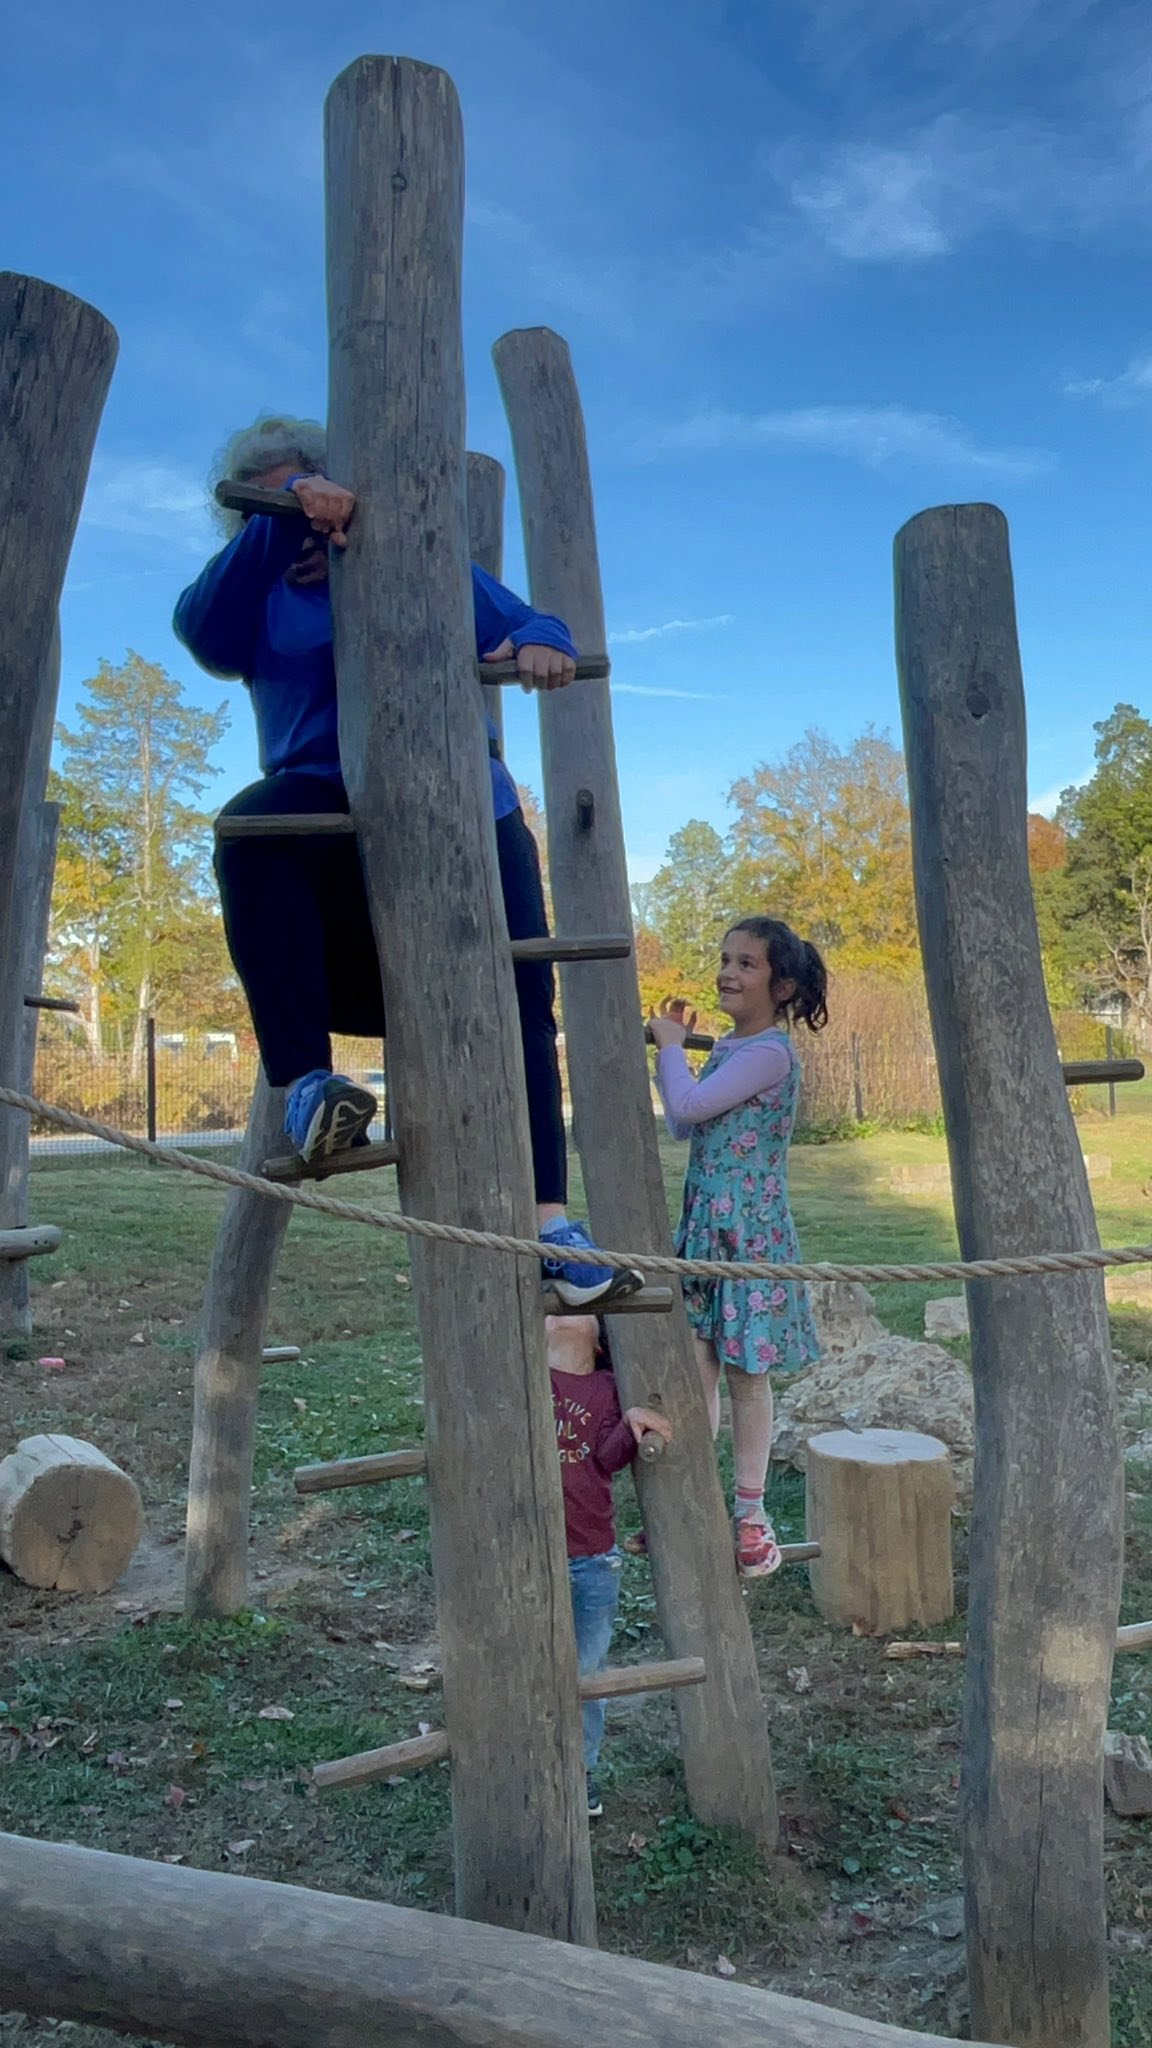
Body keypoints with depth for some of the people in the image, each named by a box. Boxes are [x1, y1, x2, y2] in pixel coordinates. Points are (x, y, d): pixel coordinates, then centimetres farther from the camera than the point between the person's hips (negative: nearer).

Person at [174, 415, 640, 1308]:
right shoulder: (260, 600, 13)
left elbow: (530, 624, 8)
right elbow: (205, 633, -11)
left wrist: (542, 646, -17)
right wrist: (282, 520, -22)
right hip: (334, 828, -1)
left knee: (518, 1006, -15)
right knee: (255, 824, -35)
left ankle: (548, 1221, -12)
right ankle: (304, 1084, -36)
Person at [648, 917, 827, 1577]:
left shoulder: (770, 1053, -16)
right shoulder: (727, 1049, 12)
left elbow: (688, 1107, -24)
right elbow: (681, 1125, 18)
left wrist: (671, 1046, -7)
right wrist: (675, 1046, 12)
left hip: (749, 1233, -8)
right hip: (703, 1226, 8)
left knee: (746, 1373, 4)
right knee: (696, 1367, 9)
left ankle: (751, 1514, 18)